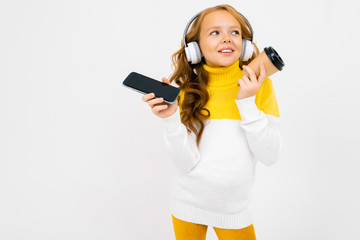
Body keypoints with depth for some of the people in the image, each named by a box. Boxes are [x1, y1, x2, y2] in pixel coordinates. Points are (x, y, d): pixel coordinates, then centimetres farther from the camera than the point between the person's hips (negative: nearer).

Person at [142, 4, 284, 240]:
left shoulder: (259, 84, -10)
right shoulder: (187, 89, -8)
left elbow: (271, 156, -15)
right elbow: (186, 163, -13)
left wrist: (247, 102, -23)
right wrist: (171, 117, -26)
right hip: (188, 205, 1)